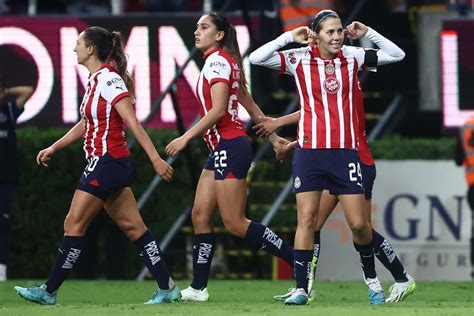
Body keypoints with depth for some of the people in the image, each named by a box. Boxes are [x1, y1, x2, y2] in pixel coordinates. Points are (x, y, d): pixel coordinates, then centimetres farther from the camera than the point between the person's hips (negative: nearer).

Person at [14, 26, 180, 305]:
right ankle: (167, 287, 6)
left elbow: (133, 122, -20)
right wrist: (53, 148, 30)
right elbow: (86, 124, 27)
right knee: (133, 227, 7)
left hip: (107, 162, -10)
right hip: (107, 164, 10)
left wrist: (156, 159, -23)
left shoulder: (108, 79, -14)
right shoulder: (96, 80, 14)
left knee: (74, 225, -3)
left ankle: (49, 291, 3)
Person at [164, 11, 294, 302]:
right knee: (200, 215, 6)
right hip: (222, 148, 10)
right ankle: (198, 288, 7)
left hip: (229, 146, -10)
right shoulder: (223, 61, 17)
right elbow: (251, 106, 21)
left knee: (235, 223, -9)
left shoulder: (217, 60, -12)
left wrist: (186, 137, -17)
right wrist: (273, 138, 24)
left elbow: (218, 109, -21)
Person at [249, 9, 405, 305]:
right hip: (310, 151, -1)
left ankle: (371, 278, 23)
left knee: (359, 223, 0)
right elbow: (256, 58, -10)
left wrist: (367, 33, -2)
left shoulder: (352, 56, 4)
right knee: (307, 219, -5)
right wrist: (288, 37, -12)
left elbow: (396, 55, 7)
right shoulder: (299, 59, -2)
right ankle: (301, 288, -2)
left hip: (345, 151, 1)